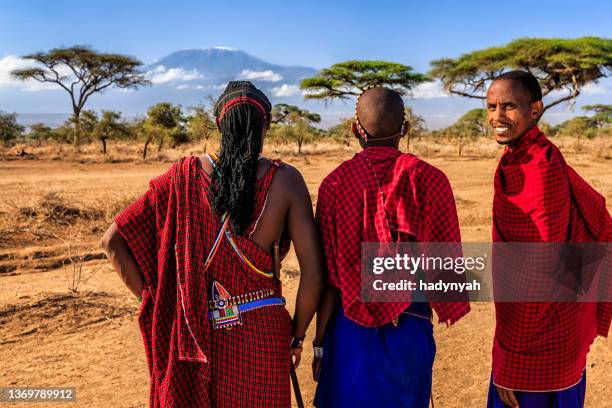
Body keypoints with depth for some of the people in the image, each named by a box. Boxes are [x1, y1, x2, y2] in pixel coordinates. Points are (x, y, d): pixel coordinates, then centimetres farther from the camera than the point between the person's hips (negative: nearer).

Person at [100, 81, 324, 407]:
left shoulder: (186, 176, -5)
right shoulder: (286, 180, -10)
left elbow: (113, 241, -3)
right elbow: (313, 274, -12)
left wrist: (156, 303, 4)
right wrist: (296, 336, 3)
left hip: (195, 334, 2)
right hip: (262, 336, -1)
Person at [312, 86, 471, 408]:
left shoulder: (335, 183, -10)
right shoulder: (430, 179, -9)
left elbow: (328, 277, -8)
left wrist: (319, 343, 2)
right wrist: (448, 309, 14)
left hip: (350, 329, 0)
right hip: (411, 330, 1)